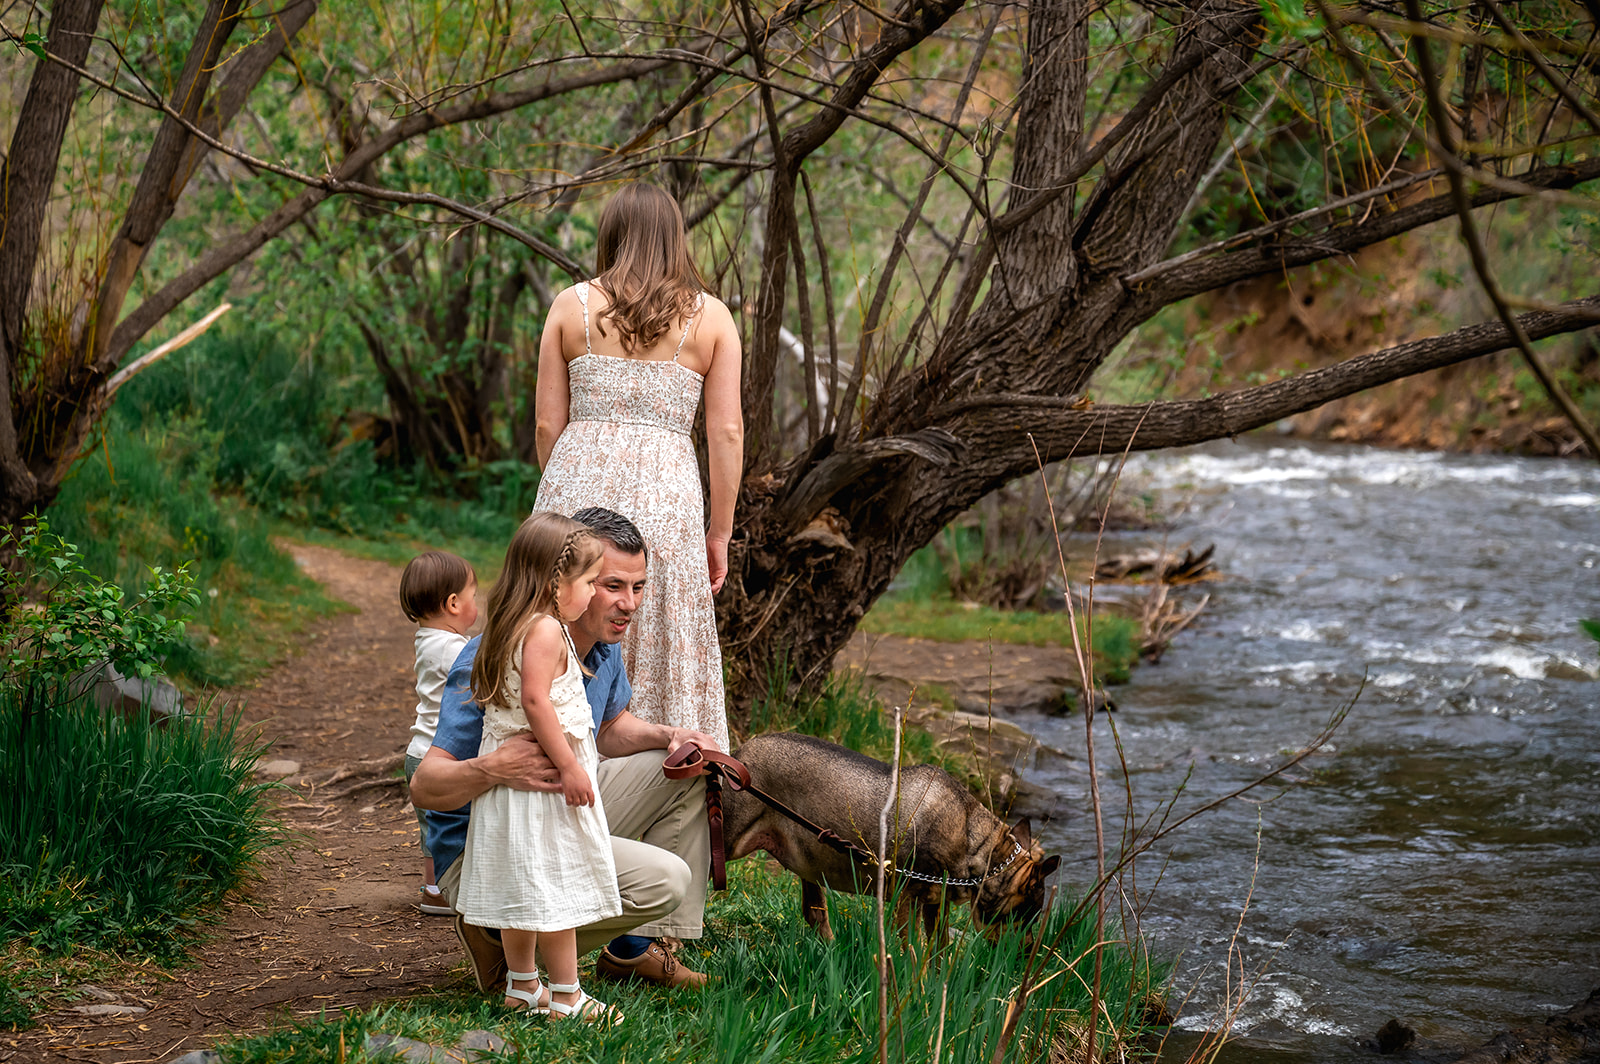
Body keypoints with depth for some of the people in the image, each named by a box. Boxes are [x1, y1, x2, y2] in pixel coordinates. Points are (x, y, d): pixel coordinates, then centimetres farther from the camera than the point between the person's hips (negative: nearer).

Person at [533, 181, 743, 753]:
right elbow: (727, 433, 1)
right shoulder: (711, 317, 6)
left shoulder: (572, 305, 7)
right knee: (665, 663, 5)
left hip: (578, 485, 1)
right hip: (666, 493, -1)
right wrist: (719, 533, 7)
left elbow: (547, 426, 6)